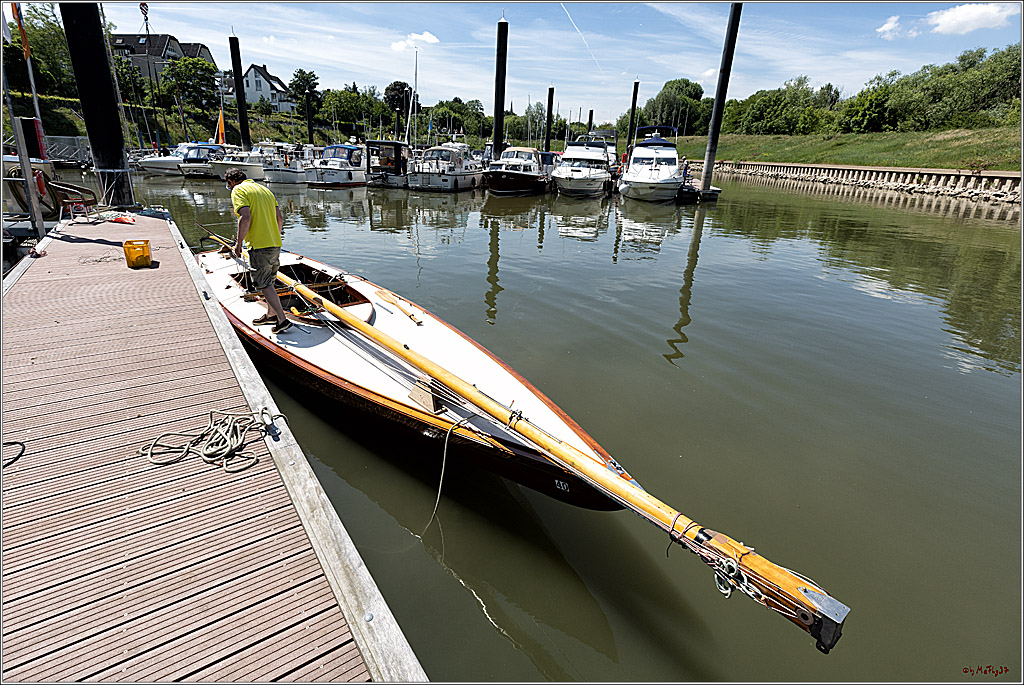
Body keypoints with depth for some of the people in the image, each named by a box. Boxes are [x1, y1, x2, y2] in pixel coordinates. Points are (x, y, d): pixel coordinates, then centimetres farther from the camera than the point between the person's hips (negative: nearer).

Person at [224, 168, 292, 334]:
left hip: (259, 246, -8)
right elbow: (280, 217, 14)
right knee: (268, 281, 20)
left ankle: (283, 320, -3)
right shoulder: (264, 189, 18)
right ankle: (271, 315, 31)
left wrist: (239, 243, -12)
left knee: (264, 285, -1)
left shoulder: (238, 191, -5)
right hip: (275, 245, 8)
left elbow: (245, 217, -20)